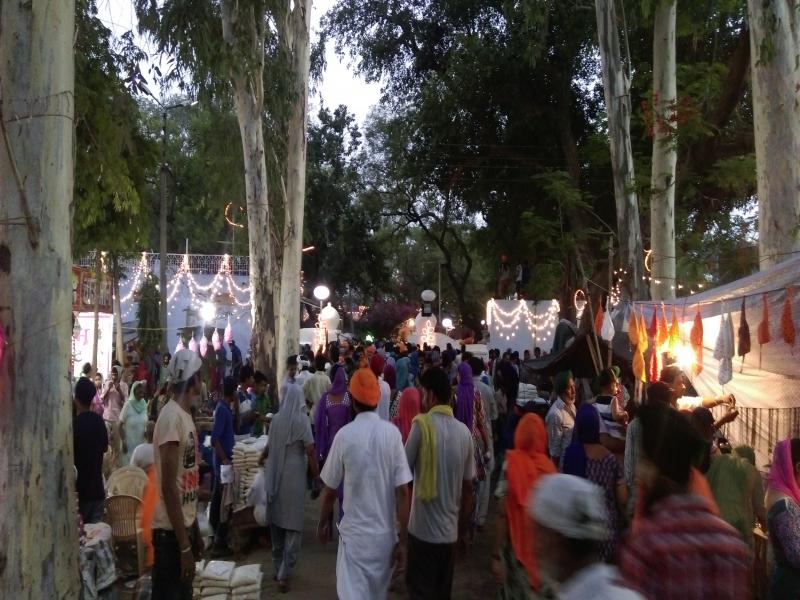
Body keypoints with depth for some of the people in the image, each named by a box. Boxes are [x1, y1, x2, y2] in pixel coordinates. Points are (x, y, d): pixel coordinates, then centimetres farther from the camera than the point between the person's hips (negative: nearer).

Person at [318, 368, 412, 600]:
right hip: (386, 534, 3)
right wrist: (403, 540, -1)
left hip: (354, 533, -2)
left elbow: (329, 490, -2)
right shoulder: (392, 433, -9)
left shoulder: (344, 435, -12)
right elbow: (402, 492, -10)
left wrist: (323, 523, 16)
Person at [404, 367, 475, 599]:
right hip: (450, 531, 4)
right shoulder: (464, 431, -1)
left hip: (423, 530, -4)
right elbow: (468, 488, 4)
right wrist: (463, 528, 16)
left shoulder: (422, 425, -14)